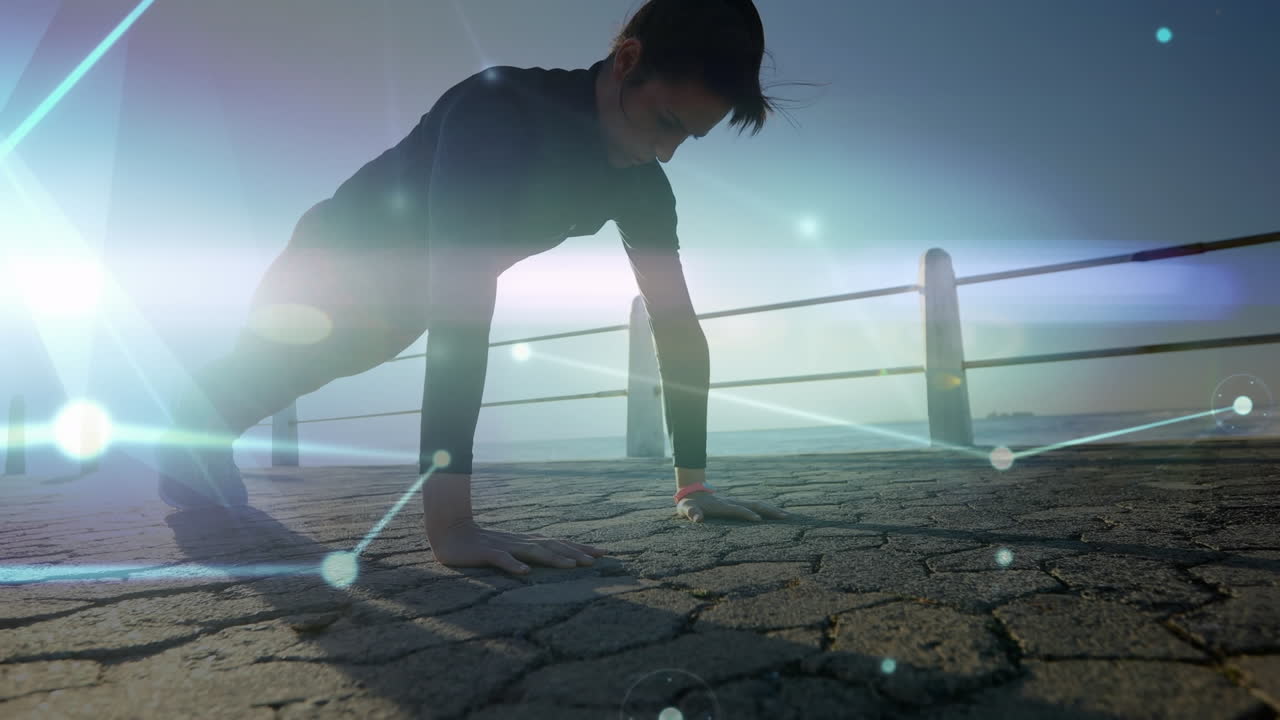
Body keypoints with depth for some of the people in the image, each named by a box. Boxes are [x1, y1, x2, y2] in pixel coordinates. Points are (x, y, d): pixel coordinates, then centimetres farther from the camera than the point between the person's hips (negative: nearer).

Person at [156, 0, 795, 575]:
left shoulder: (641, 185, -21)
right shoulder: (500, 109, -43)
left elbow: (677, 324, -18)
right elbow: (463, 302, -53)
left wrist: (693, 485, -22)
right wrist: (450, 521, -58)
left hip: (402, 298, 7)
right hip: (334, 258, -7)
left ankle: (209, 438, 56)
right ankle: (191, 432, 40)